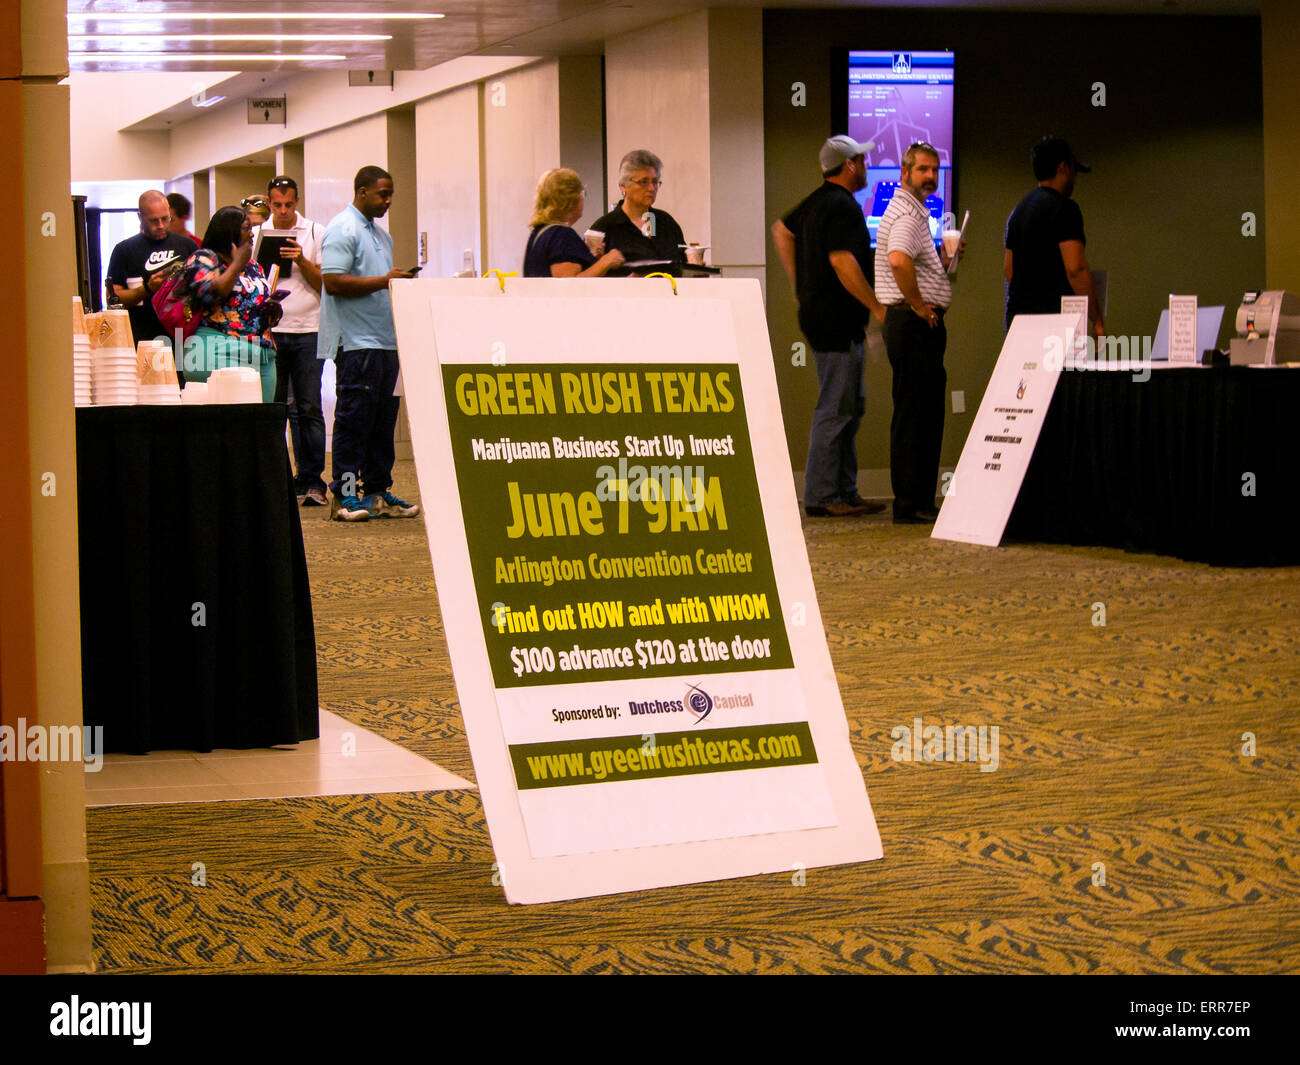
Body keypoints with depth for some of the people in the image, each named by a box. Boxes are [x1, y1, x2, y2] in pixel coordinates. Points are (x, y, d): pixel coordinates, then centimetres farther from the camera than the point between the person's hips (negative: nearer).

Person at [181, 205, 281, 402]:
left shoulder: (252, 266, 24)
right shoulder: (203, 259, 3)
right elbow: (210, 293, -15)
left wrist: (274, 311, 6)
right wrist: (237, 264, -8)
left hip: (263, 357, 7)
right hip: (220, 355, -7)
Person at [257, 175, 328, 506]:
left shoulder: (315, 233, 7)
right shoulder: (256, 234, 11)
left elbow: (325, 283, 4)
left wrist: (302, 261, -12)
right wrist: (264, 263, -8)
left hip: (306, 332, -1)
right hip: (268, 330, 1)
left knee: (309, 408, -2)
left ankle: (312, 482, 1)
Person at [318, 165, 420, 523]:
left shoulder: (380, 235, 22)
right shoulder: (342, 229, -7)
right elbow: (333, 282, -18)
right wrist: (384, 281, -19)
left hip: (385, 341, 9)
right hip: (356, 342, -9)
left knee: (383, 418, 8)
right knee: (354, 418, -7)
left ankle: (378, 492, 12)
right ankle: (343, 495, -3)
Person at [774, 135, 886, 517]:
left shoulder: (816, 202, 15)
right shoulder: (843, 206, -16)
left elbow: (782, 230, 29)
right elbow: (842, 261, -25)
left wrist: (800, 286, 27)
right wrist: (877, 306, -18)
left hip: (817, 311, 11)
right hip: (838, 321, -11)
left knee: (852, 406, 14)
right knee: (835, 409, -7)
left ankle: (845, 493, 17)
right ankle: (821, 496, -5)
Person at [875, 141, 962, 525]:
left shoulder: (912, 211, 21)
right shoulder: (907, 213, -13)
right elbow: (898, 261, -32)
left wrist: (945, 258, 15)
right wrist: (918, 305, -22)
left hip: (920, 324, 11)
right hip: (914, 323, -11)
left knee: (923, 416, 13)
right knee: (914, 415, -9)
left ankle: (917, 502, 17)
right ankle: (911, 505, -8)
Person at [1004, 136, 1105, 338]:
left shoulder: (1018, 211, 17)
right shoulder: (1063, 208, -9)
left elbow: (1008, 268, 21)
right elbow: (1075, 268, -17)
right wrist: (1096, 321, -13)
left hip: (1016, 315, 8)